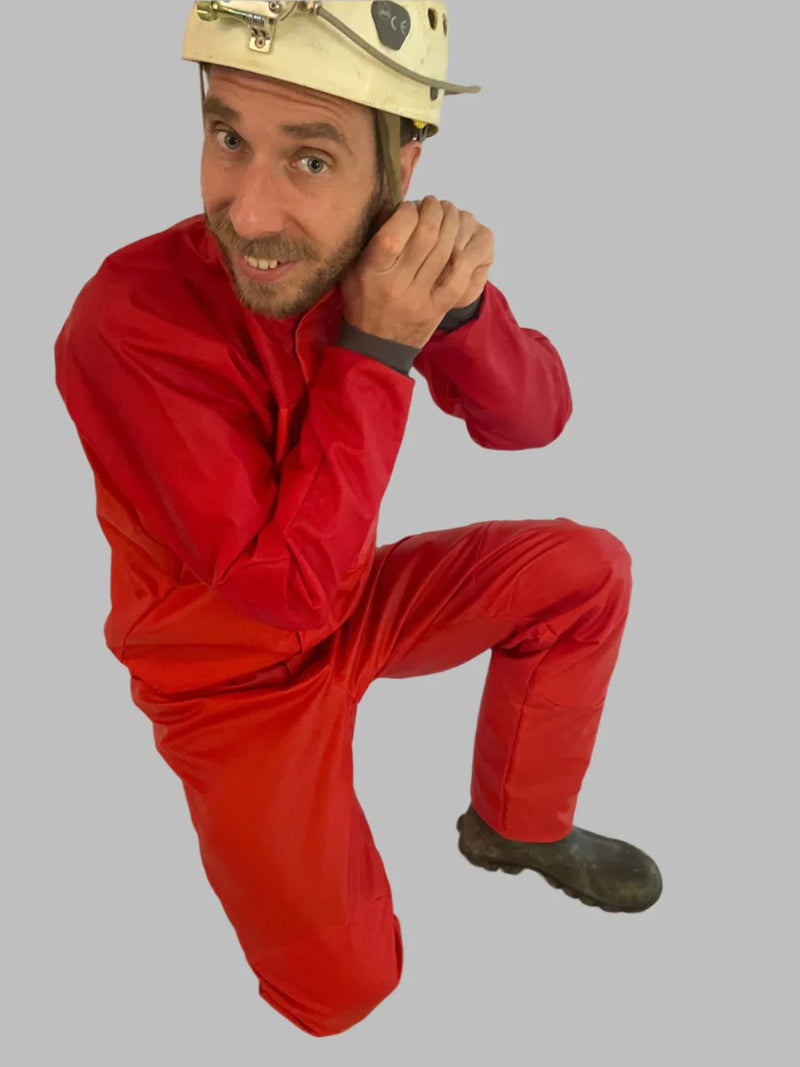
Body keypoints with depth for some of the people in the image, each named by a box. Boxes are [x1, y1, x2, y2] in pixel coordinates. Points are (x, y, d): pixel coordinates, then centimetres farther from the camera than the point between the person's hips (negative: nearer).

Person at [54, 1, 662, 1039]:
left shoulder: (385, 253, -15)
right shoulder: (128, 321, -33)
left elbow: (530, 421, -12)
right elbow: (290, 589, -32)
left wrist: (459, 302, -33)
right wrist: (379, 346, -37)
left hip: (350, 604, 5)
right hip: (230, 672, -5)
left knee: (586, 570, -7)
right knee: (344, 990, -8)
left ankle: (517, 826, 15)